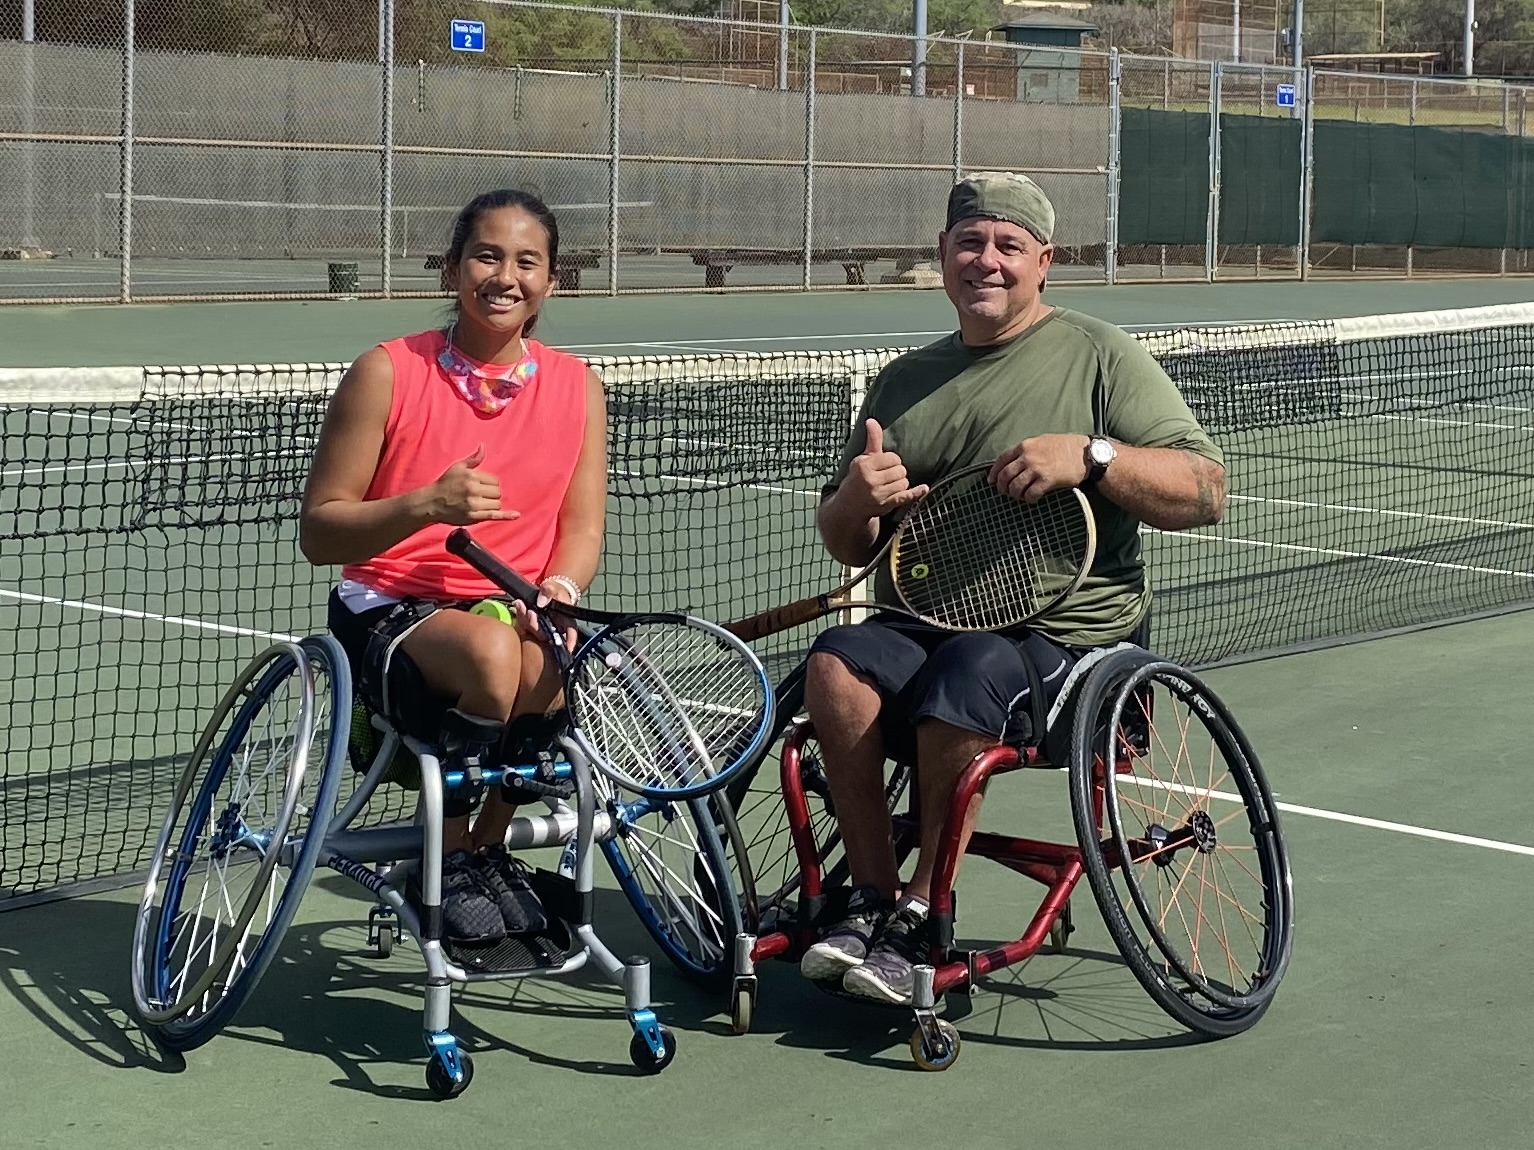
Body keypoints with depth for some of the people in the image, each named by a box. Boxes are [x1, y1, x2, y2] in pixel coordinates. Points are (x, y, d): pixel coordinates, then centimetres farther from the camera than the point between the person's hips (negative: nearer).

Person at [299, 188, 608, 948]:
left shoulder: (577, 387, 7)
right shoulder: (387, 373, -5)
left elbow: (582, 525, 4)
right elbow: (319, 533, -6)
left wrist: (561, 587, -20)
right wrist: (425, 506, -24)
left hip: (516, 609, 3)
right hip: (390, 610, -3)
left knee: (552, 658, -34)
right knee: (490, 650, -37)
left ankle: (489, 846, -5)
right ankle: (450, 856, -11)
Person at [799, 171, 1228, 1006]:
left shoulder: (1099, 357, 7)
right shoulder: (904, 382, 21)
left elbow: (1204, 492, -3)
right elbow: (846, 548, 23)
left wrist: (1091, 457, -18)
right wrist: (856, 501, -1)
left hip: (1067, 637, -4)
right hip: (921, 624, 4)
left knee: (969, 669, -36)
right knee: (836, 662, -28)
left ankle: (919, 915, -22)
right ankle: (871, 897, -18)